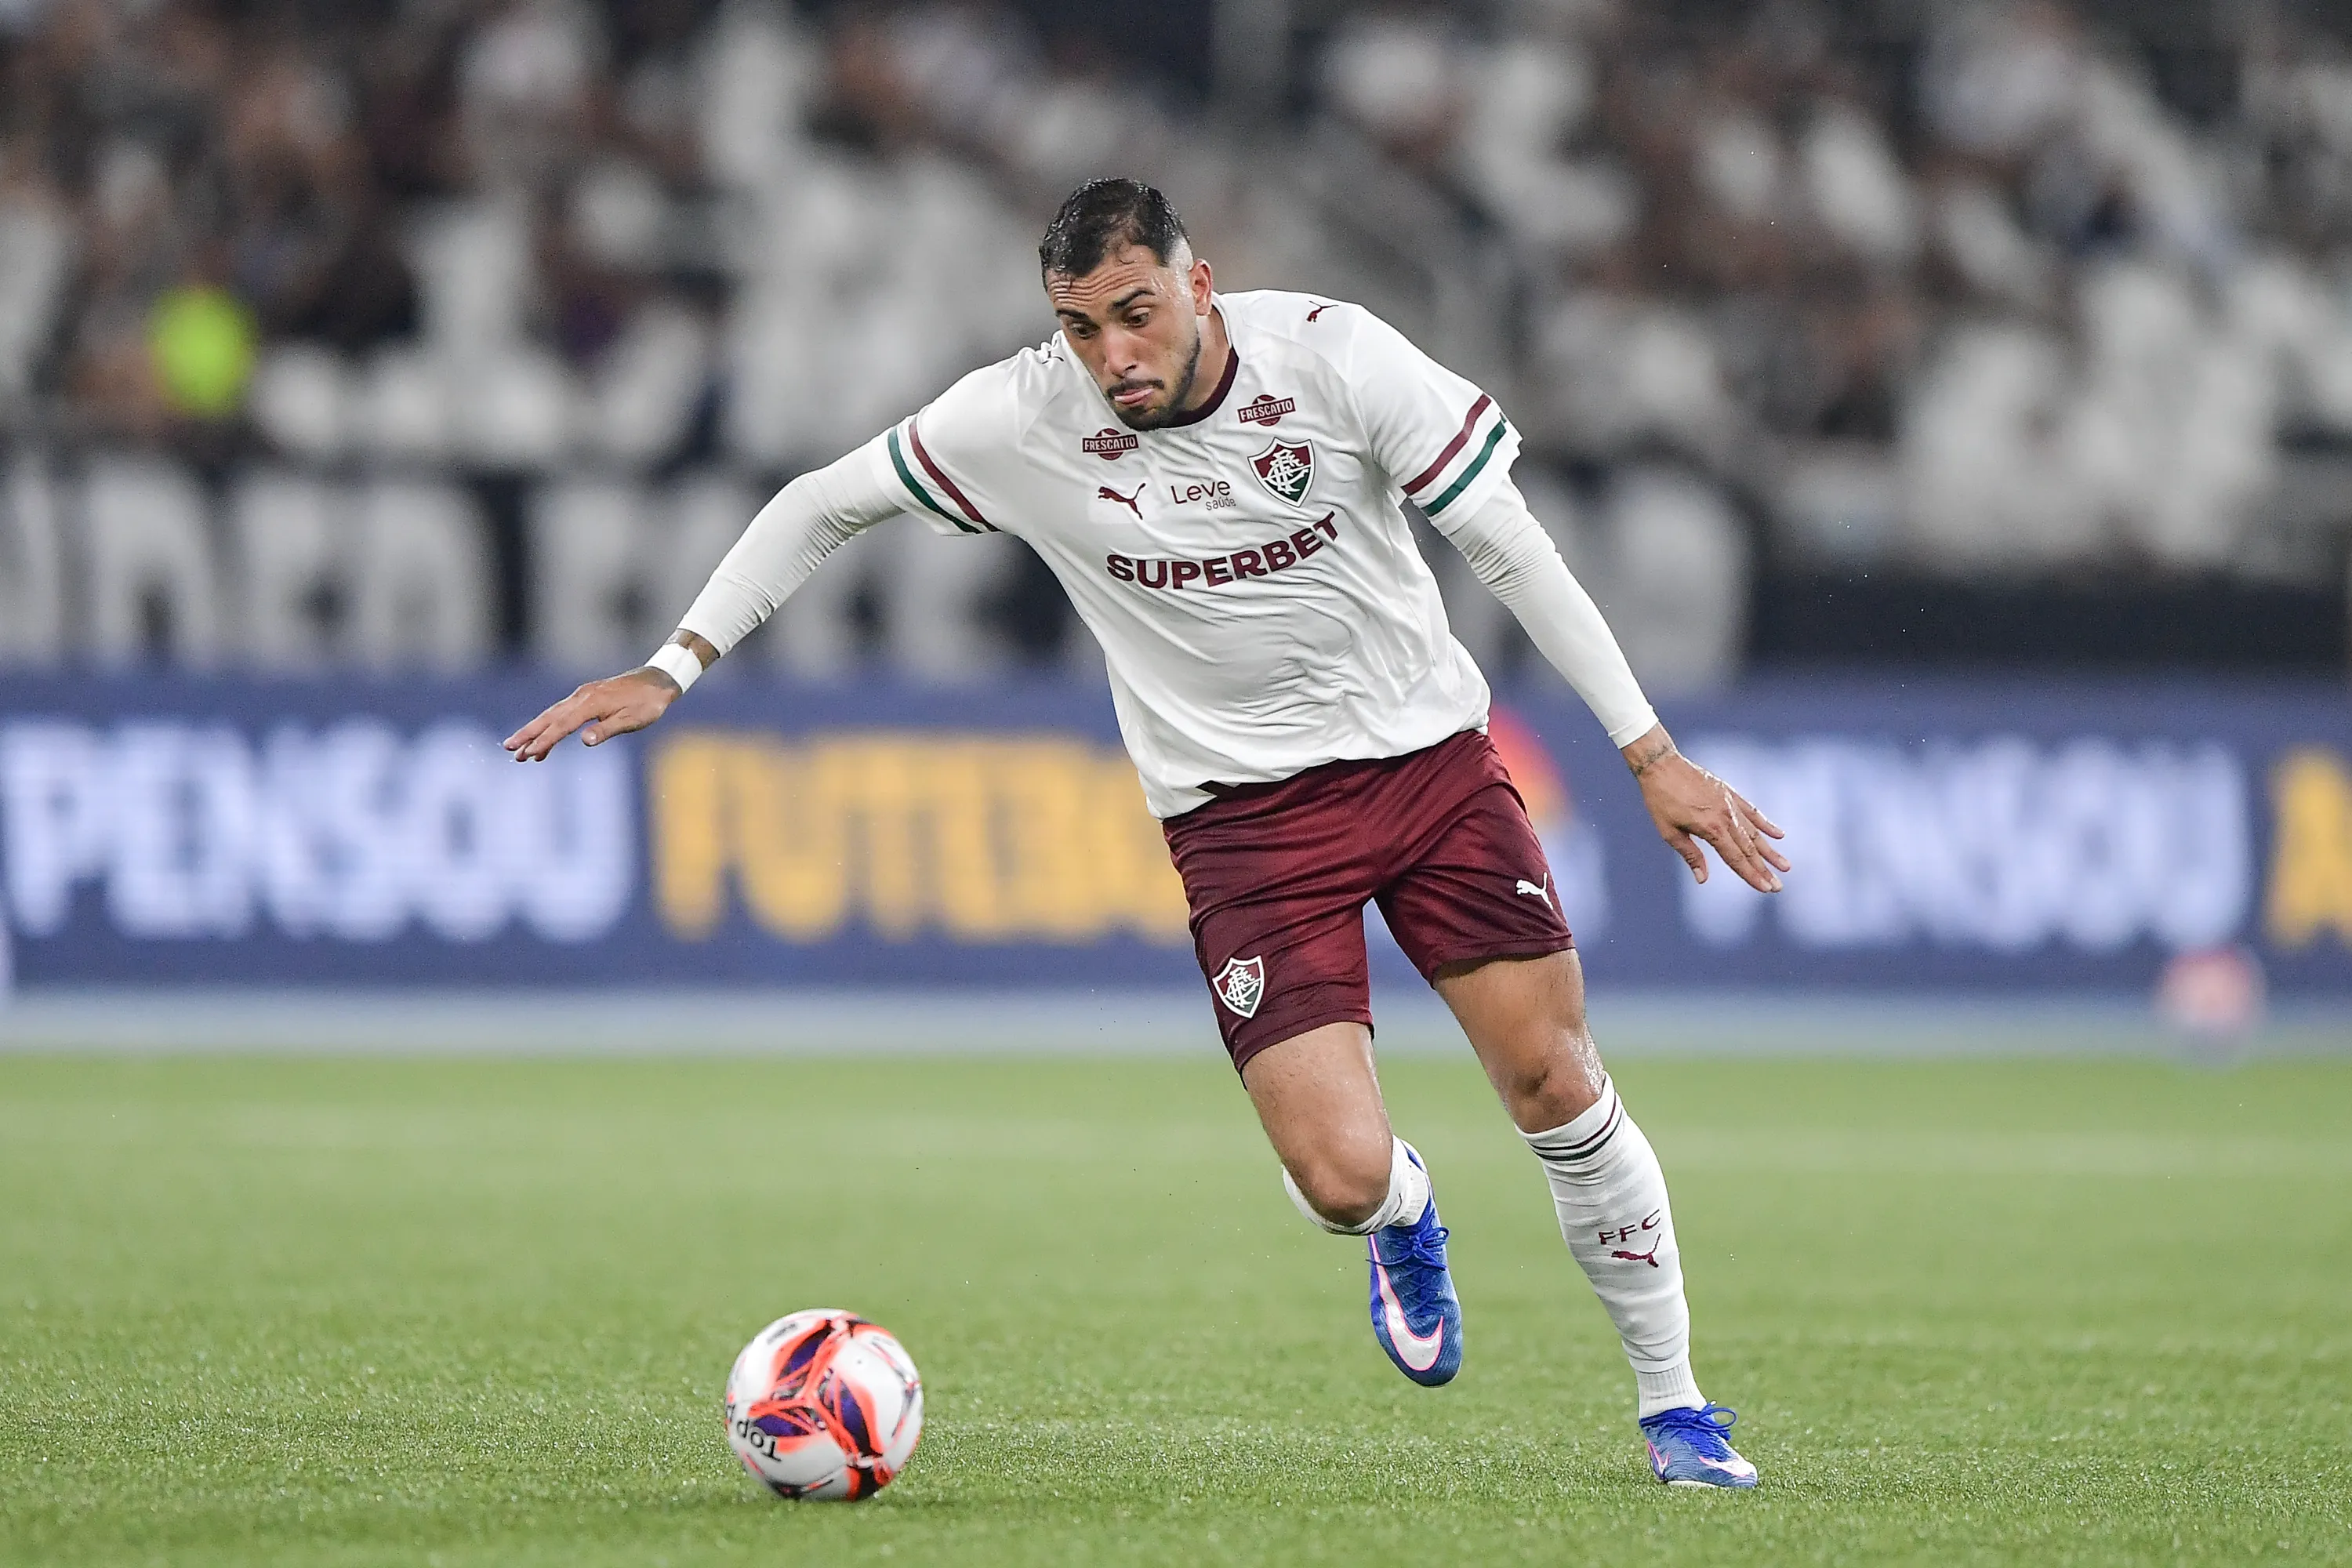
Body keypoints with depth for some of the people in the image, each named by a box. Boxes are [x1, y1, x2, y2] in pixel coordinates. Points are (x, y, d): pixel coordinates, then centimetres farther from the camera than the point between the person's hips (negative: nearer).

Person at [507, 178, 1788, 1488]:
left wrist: (1651, 752, -11)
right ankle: (1404, 1214, 25)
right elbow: (825, 504, 3)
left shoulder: (1331, 355, -15)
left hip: (1428, 754, 0)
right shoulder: (1022, 421, -12)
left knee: (1556, 1083, -7)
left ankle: (1674, 1405, 14)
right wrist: (672, 669, -2)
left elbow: (1509, 544, -9)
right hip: (1242, 812, 0)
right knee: (1340, 1180, -15)